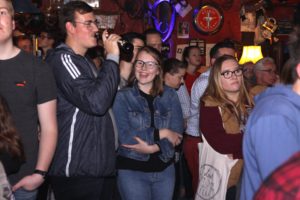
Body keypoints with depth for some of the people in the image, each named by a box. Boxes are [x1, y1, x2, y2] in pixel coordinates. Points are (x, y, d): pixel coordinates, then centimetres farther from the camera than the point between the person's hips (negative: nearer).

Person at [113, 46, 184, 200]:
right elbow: (123, 136, -18)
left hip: (165, 169, 4)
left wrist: (153, 147, -22)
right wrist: (161, 133, -15)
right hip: (132, 170, -3)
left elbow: (177, 132, -6)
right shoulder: (122, 96, -7)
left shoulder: (169, 95, 3)